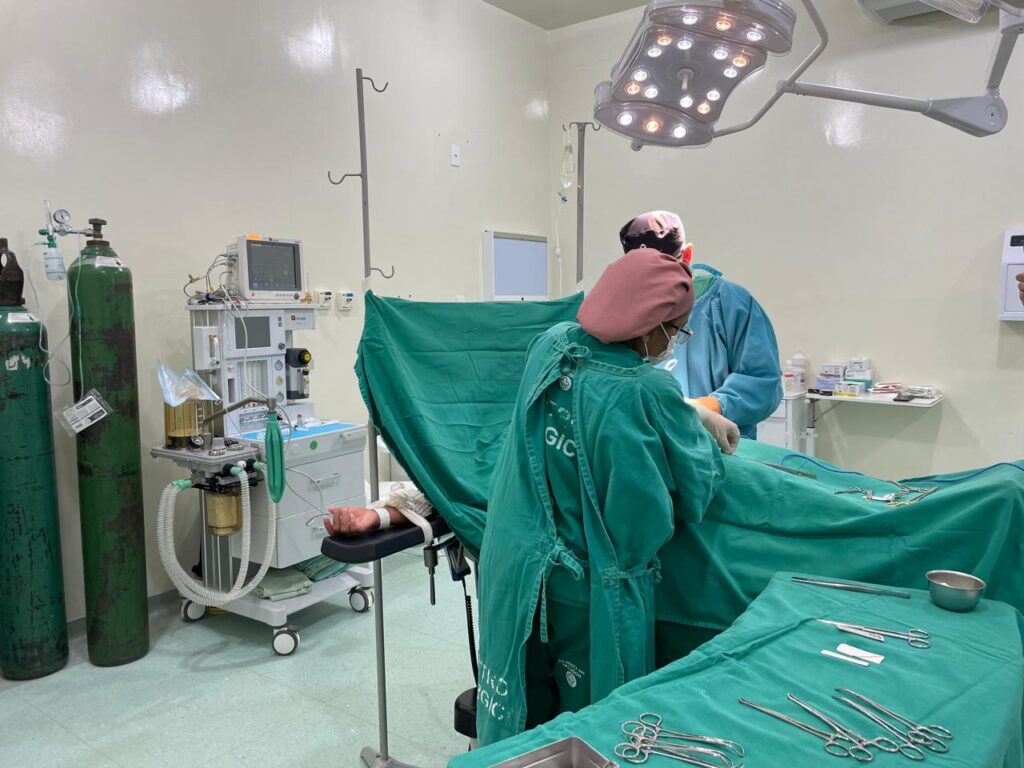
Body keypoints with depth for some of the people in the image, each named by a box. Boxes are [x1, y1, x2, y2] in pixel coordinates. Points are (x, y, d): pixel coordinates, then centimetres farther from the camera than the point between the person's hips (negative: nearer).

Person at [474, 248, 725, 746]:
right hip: (590, 587, -5)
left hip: (517, 568, 6)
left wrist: (682, 417, 15)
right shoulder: (647, 392, -24)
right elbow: (695, 488, -10)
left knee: (524, 718, 24)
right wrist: (703, 436, 9)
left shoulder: (550, 345, -7)